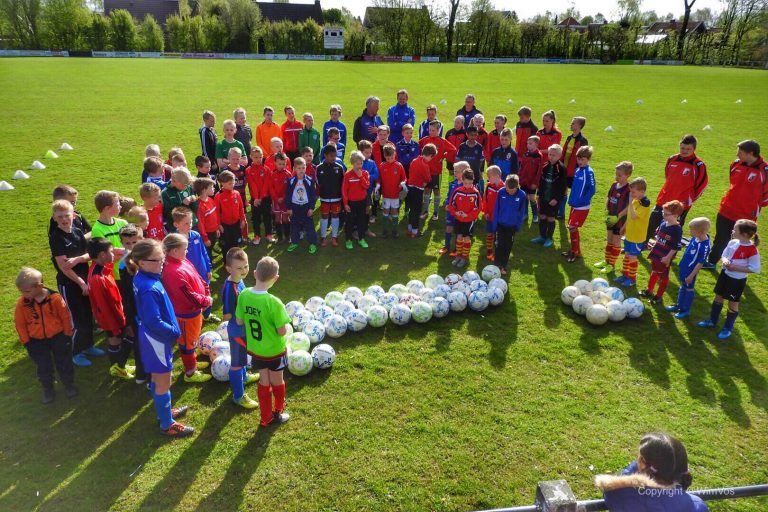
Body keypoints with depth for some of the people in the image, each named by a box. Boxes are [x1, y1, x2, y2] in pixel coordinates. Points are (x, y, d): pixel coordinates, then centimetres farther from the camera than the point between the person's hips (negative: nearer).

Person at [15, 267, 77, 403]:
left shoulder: (55, 298, -21)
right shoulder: (22, 303, -15)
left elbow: (65, 316, -9)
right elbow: (20, 324, -3)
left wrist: (67, 335, -3)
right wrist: (26, 342, -1)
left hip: (58, 336, -2)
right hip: (37, 341, 2)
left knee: (63, 363, 13)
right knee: (43, 367, 13)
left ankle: (69, 385, 33)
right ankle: (48, 390, 33)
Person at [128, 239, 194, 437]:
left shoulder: (142, 278, -2)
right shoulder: (149, 289, -32)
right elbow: (155, 322, -28)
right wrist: (175, 332, -12)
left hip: (153, 337, 9)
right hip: (157, 339, -9)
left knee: (157, 379, 25)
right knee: (164, 383, 8)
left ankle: (165, 411, 45)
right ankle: (167, 424, 25)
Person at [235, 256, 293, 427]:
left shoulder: (244, 295, -15)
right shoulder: (274, 302, -31)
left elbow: (239, 321, -3)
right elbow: (282, 331, -25)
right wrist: (285, 322, -5)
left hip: (255, 349, 4)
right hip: (274, 351, -4)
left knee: (264, 381, 22)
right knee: (277, 381, 21)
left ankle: (266, 417, 35)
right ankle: (278, 412, 42)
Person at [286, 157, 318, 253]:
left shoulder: (310, 181, -7)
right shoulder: (290, 181, -4)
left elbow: (313, 195, -3)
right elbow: (287, 195, 0)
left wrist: (311, 207, -7)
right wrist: (288, 208, -3)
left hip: (306, 206, -1)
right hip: (294, 207, 2)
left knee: (309, 226, 3)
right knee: (294, 226, 11)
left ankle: (313, 243, 13)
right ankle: (294, 242, 26)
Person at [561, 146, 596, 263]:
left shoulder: (589, 172, -16)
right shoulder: (577, 170, 7)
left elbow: (592, 189, -19)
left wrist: (583, 201, -20)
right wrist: (572, 199, 8)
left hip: (582, 207, -7)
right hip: (574, 205, 8)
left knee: (572, 227, -7)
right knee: (571, 227, 13)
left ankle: (577, 253, 5)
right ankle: (573, 249, 26)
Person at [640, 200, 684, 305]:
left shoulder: (677, 229, -22)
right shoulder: (663, 223, -2)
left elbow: (676, 247, -21)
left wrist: (668, 257, -21)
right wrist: (654, 244, 9)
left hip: (665, 258, -7)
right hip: (656, 254, 7)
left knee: (663, 276, 10)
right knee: (654, 272, 24)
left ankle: (658, 296, 22)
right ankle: (649, 290, 41)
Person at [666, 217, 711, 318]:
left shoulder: (704, 246, -31)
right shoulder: (696, 238, -8)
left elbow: (700, 263, -25)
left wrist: (691, 276, -19)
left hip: (691, 271, -8)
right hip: (684, 267, 8)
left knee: (689, 289, 11)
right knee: (683, 286, 23)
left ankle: (686, 310, 28)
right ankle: (679, 305, 41)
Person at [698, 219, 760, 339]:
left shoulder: (752, 250, -23)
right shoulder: (732, 242, -5)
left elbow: (755, 269, -21)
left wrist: (735, 268, -23)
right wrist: (724, 261, -18)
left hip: (738, 280, -6)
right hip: (725, 274, 6)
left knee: (733, 303, 9)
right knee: (718, 297, 19)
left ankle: (728, 328, 26)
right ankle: (712, 320, 38)